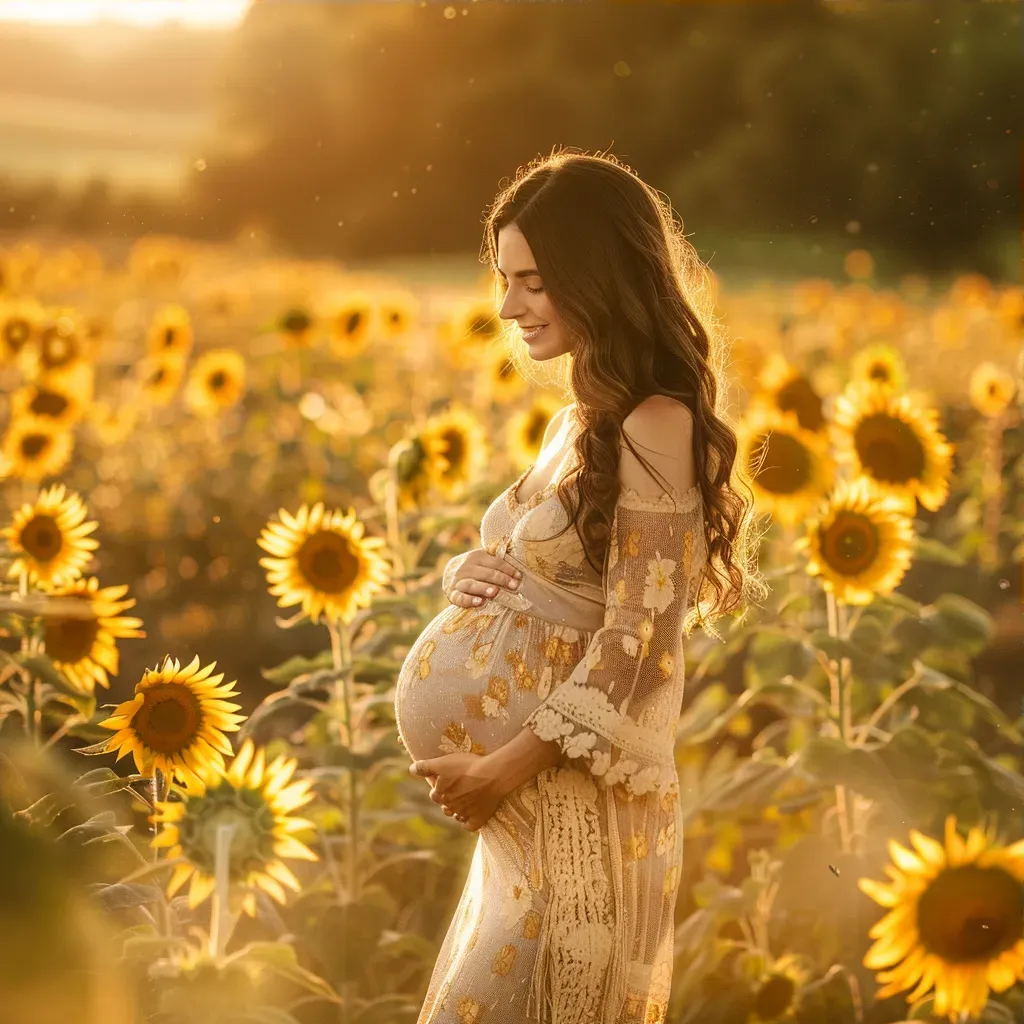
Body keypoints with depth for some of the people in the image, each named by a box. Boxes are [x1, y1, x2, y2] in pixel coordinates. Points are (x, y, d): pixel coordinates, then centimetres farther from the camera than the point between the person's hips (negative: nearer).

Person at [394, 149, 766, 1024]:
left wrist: (506, 766, -17)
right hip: (527, 800, 8)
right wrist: (469, 574, -2)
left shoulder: (656, 429, -17)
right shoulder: (582, 421, 10)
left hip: (585, 798, -8)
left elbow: (640, 638, -19)